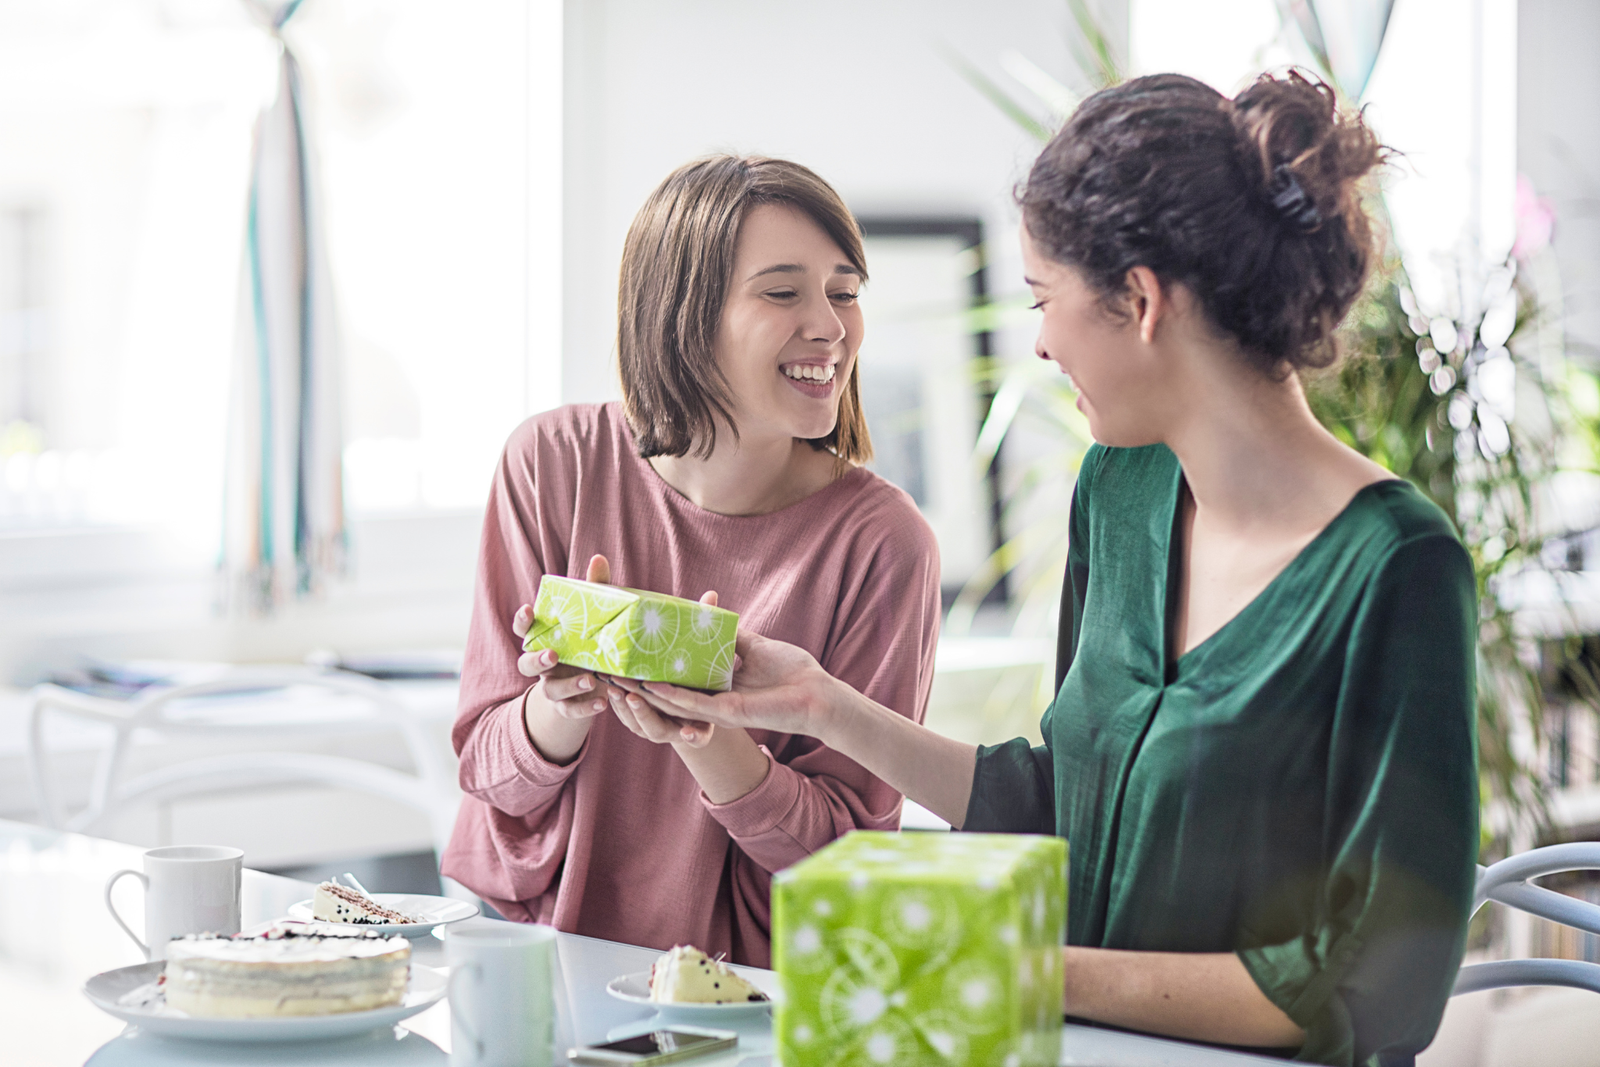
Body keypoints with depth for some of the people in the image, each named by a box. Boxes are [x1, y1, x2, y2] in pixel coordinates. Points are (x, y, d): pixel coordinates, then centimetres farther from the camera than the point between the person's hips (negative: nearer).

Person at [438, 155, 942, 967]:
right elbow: (491, 775, 1)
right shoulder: (556, 465, -3)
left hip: (737, 976, -1)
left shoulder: (880, 541, -10)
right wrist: (564, 702, -22)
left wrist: (700, 732, -25)